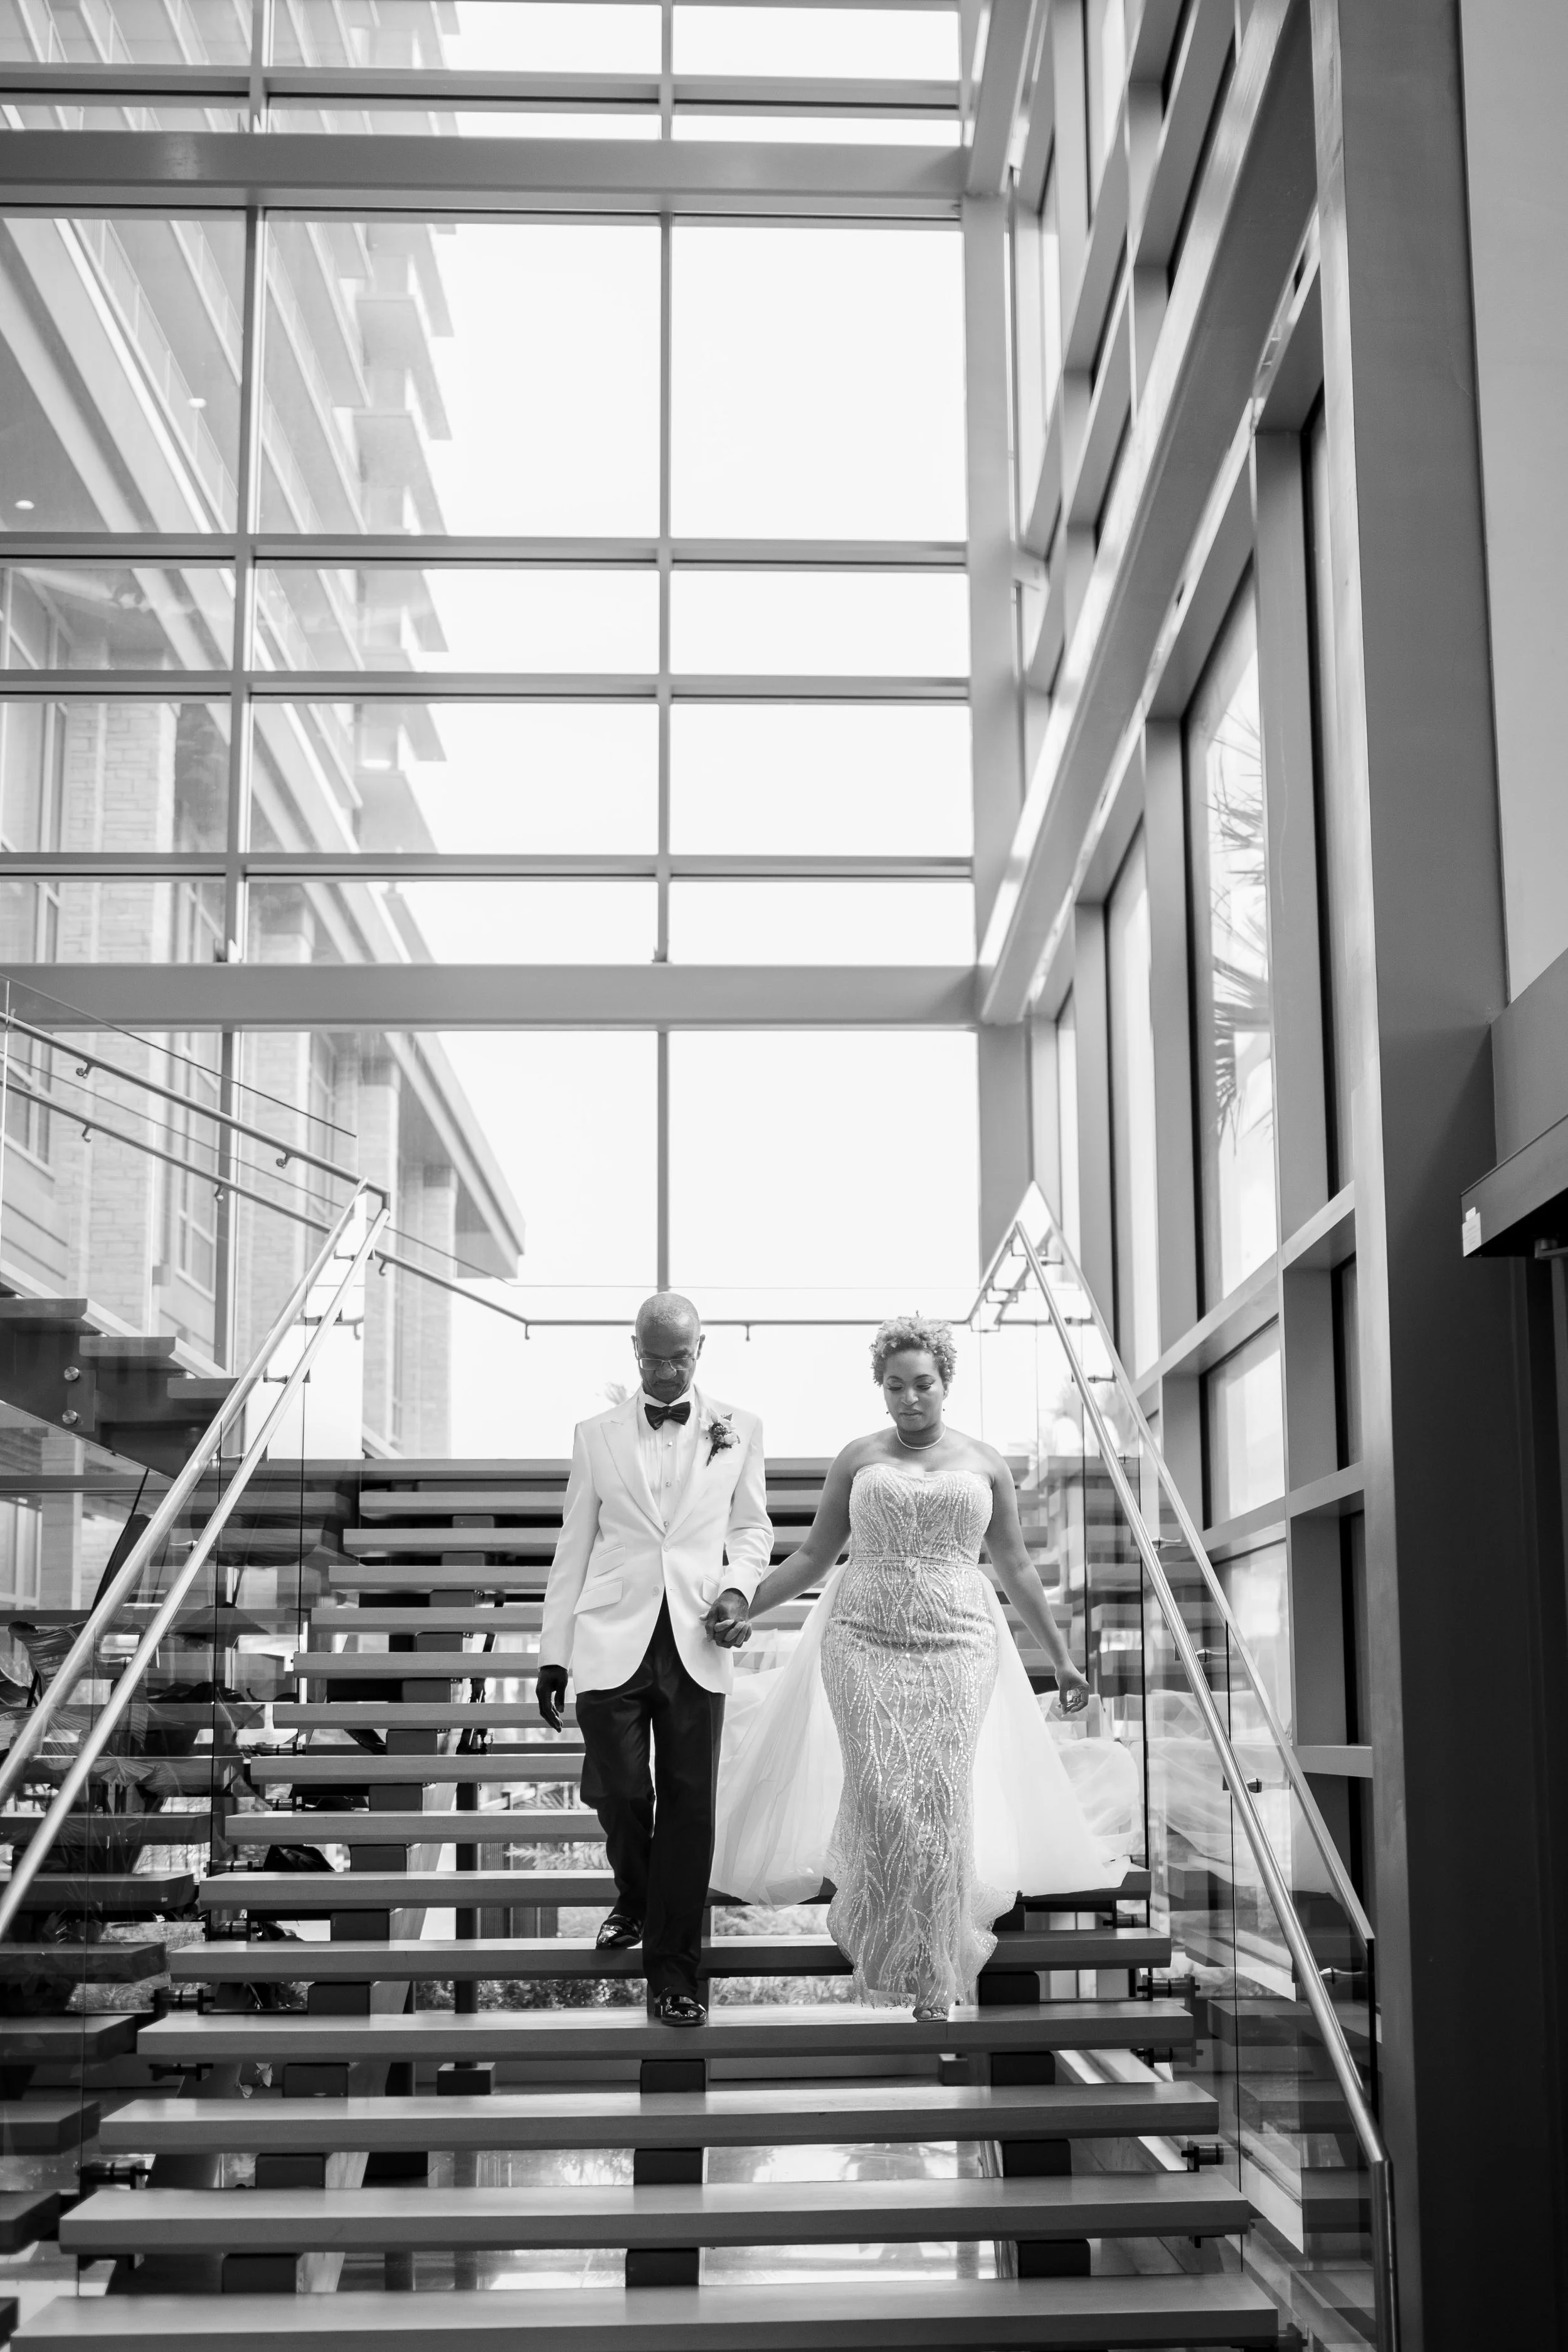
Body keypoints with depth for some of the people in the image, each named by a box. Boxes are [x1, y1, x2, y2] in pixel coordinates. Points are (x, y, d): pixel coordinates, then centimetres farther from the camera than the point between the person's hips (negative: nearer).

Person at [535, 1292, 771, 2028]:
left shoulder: (738, 1430, 6)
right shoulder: (596, 1435, 6)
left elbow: (751, 1527, 15)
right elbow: (574, 1546, 9)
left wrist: (739, 1586, -6)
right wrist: (553, 1654, 7)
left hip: (696, 1643, 0)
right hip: (613, 1638, 0)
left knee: (689, 1804, 0)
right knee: (620, 1794, 0)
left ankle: (672, 1971, 10)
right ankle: (635, 1900, 33)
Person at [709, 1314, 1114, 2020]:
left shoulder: (985, 1463, 10)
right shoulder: (857, 1459, 8)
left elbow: (1016, 1568, 14)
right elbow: (814, 1555, 11)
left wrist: (1061, 1658, 12)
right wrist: (747, 1608, 0)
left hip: (957, 1646, 0)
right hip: (865, 1642, 0)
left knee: (940, 1798, -7)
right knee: (878, 1794, -11)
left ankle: (932, 1973, 7)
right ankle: (871, 1935, 15)